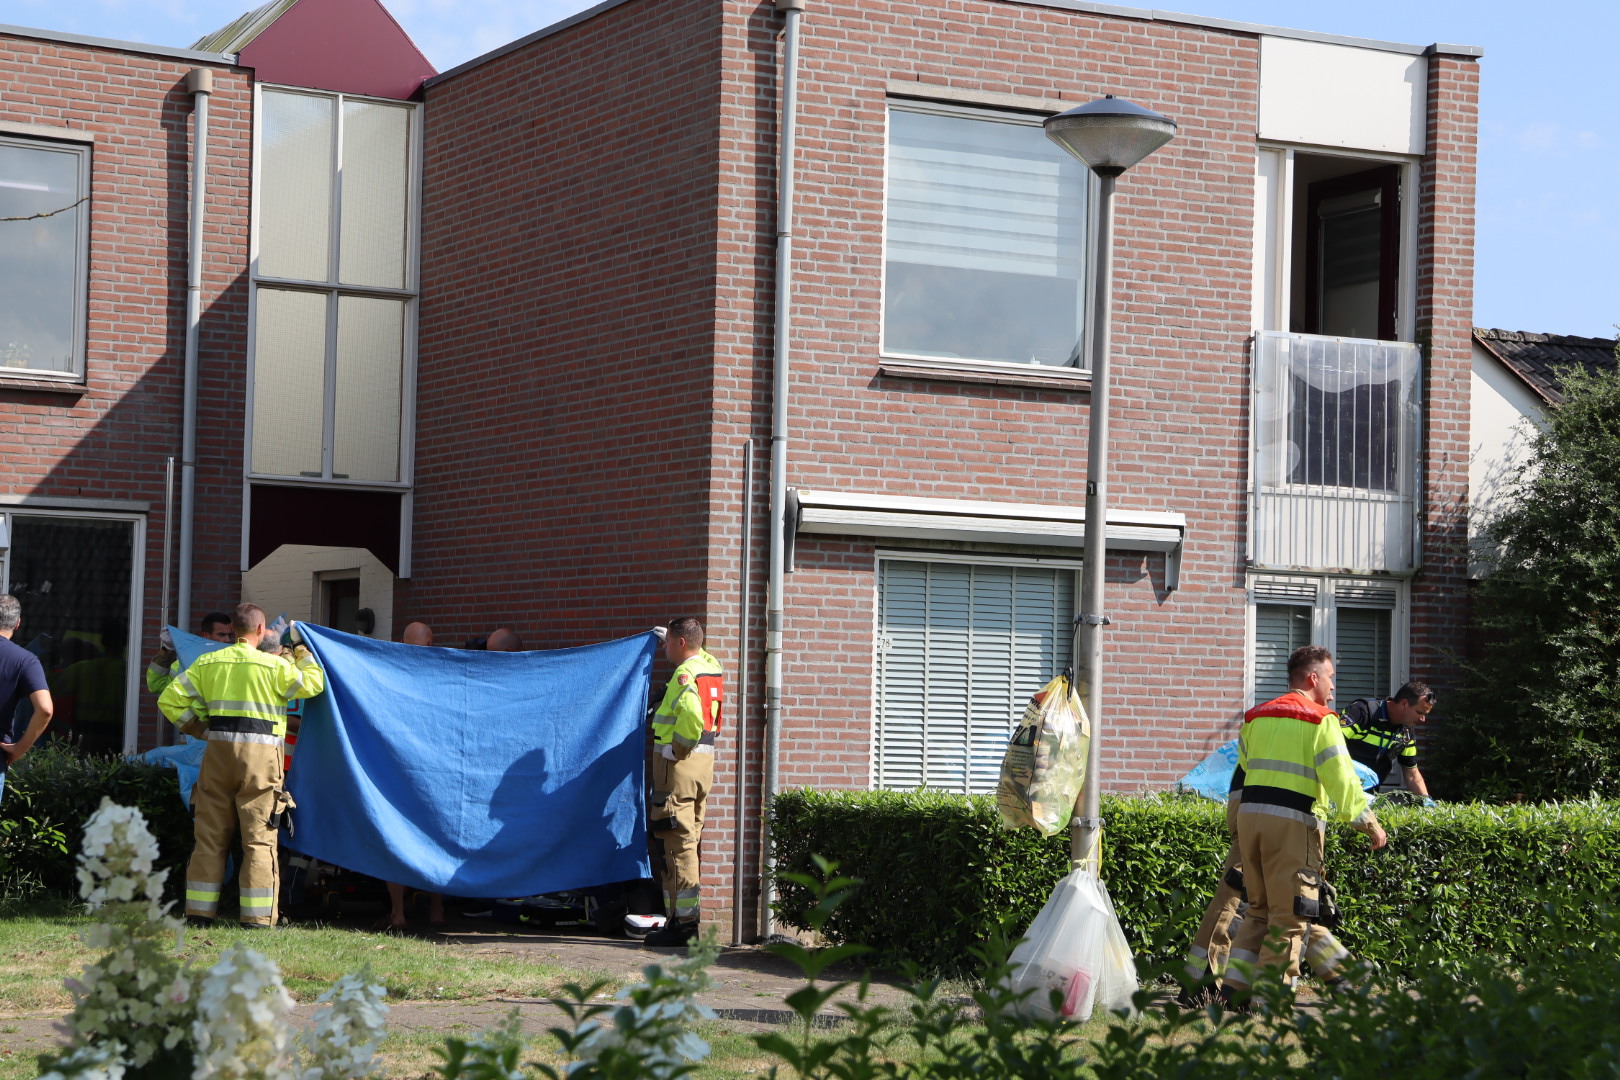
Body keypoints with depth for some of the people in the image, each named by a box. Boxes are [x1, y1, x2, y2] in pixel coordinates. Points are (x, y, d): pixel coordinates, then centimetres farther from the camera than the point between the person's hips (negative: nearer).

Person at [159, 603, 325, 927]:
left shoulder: (207, 663, 8)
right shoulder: (275, 666, -3)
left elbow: (169, 700, 6)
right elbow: (314, 683, 10)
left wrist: (196, 726, 16)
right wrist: (301, 651, 24)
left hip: (218, 747, 4)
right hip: (260, 753, -4)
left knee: (210, 834, 10)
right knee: (259, 837, -1)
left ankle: (199, 911, 10)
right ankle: (257, 916, -4)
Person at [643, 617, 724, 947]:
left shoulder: (685, 673, -15)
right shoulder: (712, 666, 14)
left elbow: (691, 713, -33)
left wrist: (678, 747, -20)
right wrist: (670, 637, 47)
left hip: (678, 762, -10)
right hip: (703, 762, 10)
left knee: (676, 844, -8)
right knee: (688, 841, 14)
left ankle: (683, 922, -9)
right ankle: (688, 919, 16)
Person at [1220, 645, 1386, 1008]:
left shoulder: (1256, 717, 16)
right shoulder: (1320, 720, -4)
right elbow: (1341, 776, -9)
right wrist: (1369, 822, -2)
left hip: (1250, 813, 6)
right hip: (1294, 820, -6)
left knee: (1260, 909, 17)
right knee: (1289, 916, -1)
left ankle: (1235, 985, 7)